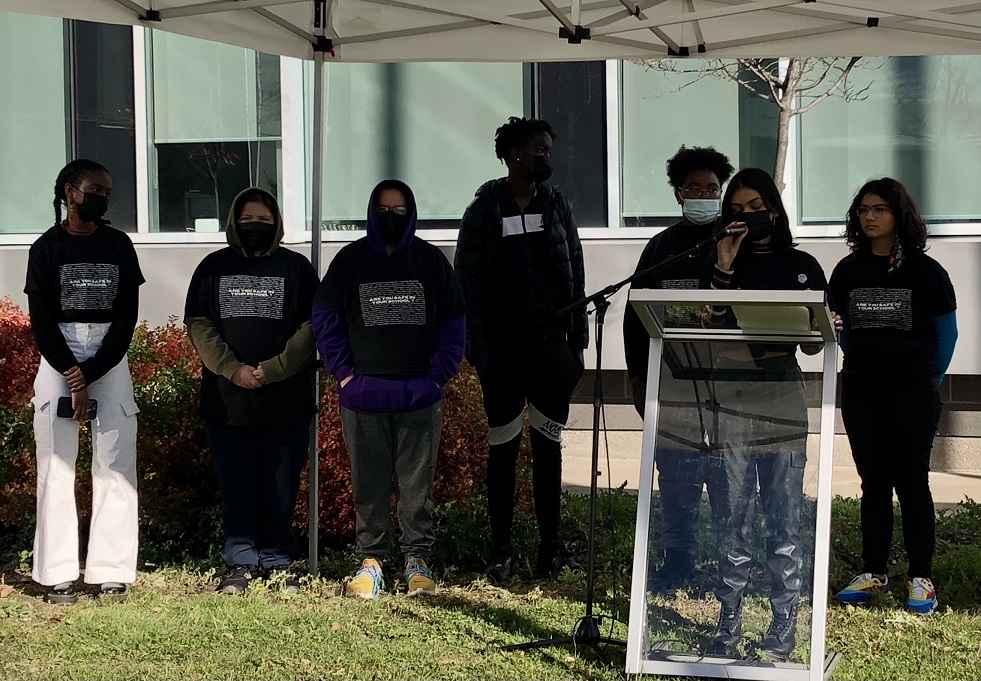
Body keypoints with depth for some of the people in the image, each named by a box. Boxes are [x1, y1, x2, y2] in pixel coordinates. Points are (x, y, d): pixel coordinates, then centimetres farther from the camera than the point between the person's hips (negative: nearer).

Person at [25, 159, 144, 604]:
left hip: (110, 361, 1)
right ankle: (59, 576, 0)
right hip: (58, 361, -1)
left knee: (115, 465, -3)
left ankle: (112, 573, -1)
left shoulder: (119, 246, 7)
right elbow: (42, 322, -2)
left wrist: (89, 374, -9)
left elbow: (127, 318, 1)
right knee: (57, 465, -3)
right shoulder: (47, 248, 3)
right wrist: (72, 378, -12)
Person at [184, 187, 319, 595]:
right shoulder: (214, 267, 11)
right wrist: (233, 369, -10)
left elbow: (311, 327, 0)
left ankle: (278, 564, 12)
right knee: (235, 486, 4)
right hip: (227, 399, 1)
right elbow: (198, 325, 4)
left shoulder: (296, 267, 7)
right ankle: (241, 564, 11)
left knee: (280, 487, 2)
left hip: (285, 398, -1)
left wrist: (271, 370, -12)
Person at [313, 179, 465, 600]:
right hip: (364, 394, 0)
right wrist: (343, 372, -1)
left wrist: (440, 373, -2)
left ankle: (418, 560, 11)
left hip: (420, 394, 0)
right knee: (368, 482, 4)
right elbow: (325, 318, 7)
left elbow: (454, 320, 7)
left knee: (417, 481, 3)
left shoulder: (431, 261, 5)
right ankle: (371, 560, 12)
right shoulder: (349, 260, 6)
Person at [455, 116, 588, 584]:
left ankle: (550, 544, 15)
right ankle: (501, 550, 7)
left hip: (552, 348, 3)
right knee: (503, 449, 2)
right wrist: (479, 351, -10)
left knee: (548, 447, 8)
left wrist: (577, 344, 4)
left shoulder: (557, 206, 9)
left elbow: (576, 278, 10)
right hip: (505, 351, -3)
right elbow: (468, 283, -3)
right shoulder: (484, 212, -1)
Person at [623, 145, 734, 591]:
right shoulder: (661, 248, 12)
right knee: (675, 486, 8)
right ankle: (676, 565, 17)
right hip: (672, 385, 3)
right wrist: (638, 376, 9)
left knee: (728, 485, -1)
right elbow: (636, 315, 13)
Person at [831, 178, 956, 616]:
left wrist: (928, 380, 6)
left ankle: (921, 580, 4)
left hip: (912, 392, -3)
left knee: (911, 482, -2)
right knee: (873, 482, 8)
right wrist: (860, 368, 10)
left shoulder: (924, 271, -2)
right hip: (861, 392, 3)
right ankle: (873, 574, 14)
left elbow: (947, 331, 4)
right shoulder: (848, 271, 7)